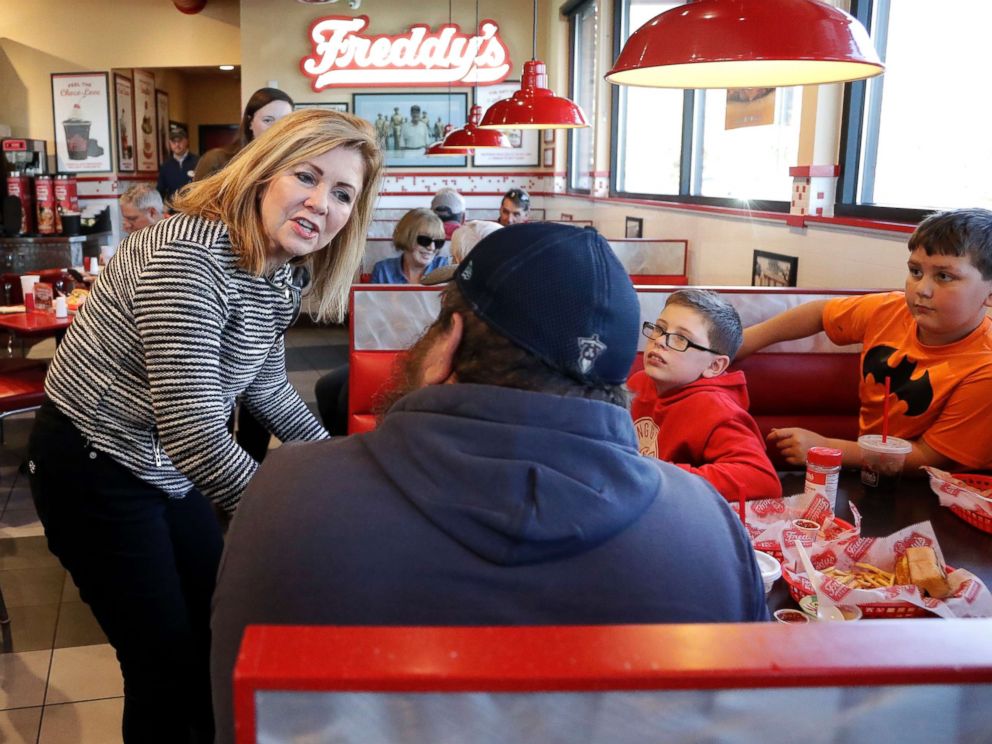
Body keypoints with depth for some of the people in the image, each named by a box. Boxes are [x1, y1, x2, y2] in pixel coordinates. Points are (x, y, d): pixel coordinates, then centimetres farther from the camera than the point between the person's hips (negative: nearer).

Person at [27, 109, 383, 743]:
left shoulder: (274, 270, -2)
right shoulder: (190, 257, -30)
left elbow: (267, 386, 13)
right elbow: (190, 430, -35)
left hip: (172, 468, 9)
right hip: (97, 470, -8)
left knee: (215, 629, 21)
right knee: (166, 662, 4)